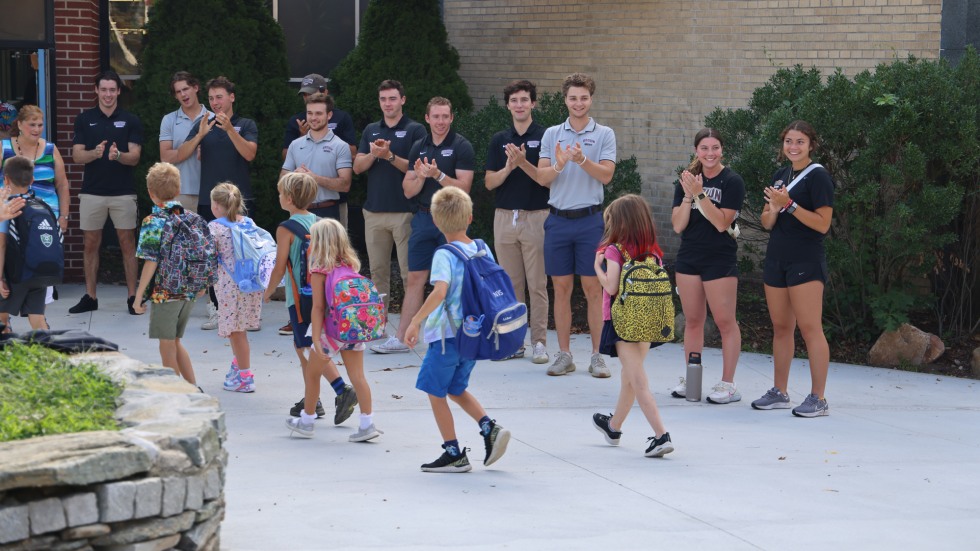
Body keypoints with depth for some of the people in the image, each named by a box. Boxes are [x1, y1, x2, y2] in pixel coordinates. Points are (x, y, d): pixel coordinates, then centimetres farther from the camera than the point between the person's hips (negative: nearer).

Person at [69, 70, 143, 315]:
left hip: (123, 192, -1)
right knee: (90, 244, 6)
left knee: (127, 244, 1)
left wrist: (118, 155, -27)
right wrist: (95, 153, -23)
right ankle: (90, 297, 14)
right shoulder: (85, 119, 4)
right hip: (92, 191, 1)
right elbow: (77, 155, -2)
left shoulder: (130, 120, 1)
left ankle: (133, 297, 6)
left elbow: (134, 157, -5)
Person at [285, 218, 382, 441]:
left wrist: (316, 340, -15)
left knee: (312, 374, 14)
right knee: (357, 375, 4)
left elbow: (318, 308, -15)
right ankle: (367, 424, 0)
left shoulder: (319, 271, -13)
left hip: (332, 330, -5)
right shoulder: (351, 264, 4)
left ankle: (307, 421, 26)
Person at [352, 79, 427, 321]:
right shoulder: (371, 130, 14)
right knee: (377, 270, 8)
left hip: (404, 211, -5)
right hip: (374, 210, 5)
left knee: (409, 271, -6)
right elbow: (358, 167, 7)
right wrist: (374, 154, -13)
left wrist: (390, 156, -20)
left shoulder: (415, 130, 0)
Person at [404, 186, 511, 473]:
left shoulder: (444, 255, -15)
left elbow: (439, 291, -29)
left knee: (435, 393, 7)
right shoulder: (482, 250, 4)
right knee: (456, 388, 24)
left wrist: (416, 321, -24)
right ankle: (490, 428, 6)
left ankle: (454, 454, 8)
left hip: (447, 334, -7)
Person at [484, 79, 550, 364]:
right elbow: (490, 182, 4)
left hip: (536, 217, -4)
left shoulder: (544, 137, -2)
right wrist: (509, 167, -14)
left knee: (537, 284, -3)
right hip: (505, 217, 4)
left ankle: (539, 341, 1)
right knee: (511, 283, 7)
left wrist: (523, 162, -23)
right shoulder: (499, 140, 10)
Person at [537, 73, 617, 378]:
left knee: (593, 289, 0)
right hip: (558, 220, 2)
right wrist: (558, 165, -20)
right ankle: (564, 355, 12)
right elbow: (542, 178, 0)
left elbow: (606, 175, -9)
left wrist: (583, 160, -25)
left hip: (590, 219, -2)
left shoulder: (604, 134, 2)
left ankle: (597, 355, 7)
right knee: (561, 289, 5)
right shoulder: (552, 134, 8)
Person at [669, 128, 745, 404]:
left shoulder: (732, 181, -7)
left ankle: (728, 384, 0)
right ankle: (691, 380, 18)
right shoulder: (687, 179, 7)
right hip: (688, 258, 5)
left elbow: (722, 223, -16)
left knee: (725, 321, -4)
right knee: (692, 321, 10)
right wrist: (688, 196, -13)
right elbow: (678, 225, 0)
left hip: (720, 260, -5)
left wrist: (700, 194, -22)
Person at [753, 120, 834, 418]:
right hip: (776, 259, 8)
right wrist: (774, 209, -9)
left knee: (810, 328, -9)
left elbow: (823, 224, -15)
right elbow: (767, 223, 13)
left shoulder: (817, 176, -7)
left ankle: (818, 398, -7)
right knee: (781, 327, 13)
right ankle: (779, 392, 22)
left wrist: (789, 204, -20)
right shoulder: (780, 176, 14)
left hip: (806, 261, -7)